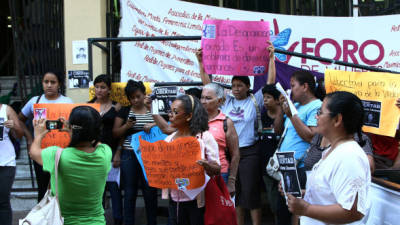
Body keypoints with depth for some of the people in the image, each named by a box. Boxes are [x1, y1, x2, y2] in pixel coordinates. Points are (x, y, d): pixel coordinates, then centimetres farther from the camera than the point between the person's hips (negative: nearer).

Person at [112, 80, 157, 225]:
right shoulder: (124, 111, 7)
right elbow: (115, 133, 7)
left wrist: (153, 126, -11)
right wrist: (127, 126, -10)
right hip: (129, 156, 0)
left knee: (150, 191, 3)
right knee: (130, 192, 5)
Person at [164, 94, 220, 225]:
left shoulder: (205, 137, -6)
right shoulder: (169, 139, 8)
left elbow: (217, 169, -8)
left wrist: (206, 166, -29)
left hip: (197, 201, -4)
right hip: (174, 200, 4)